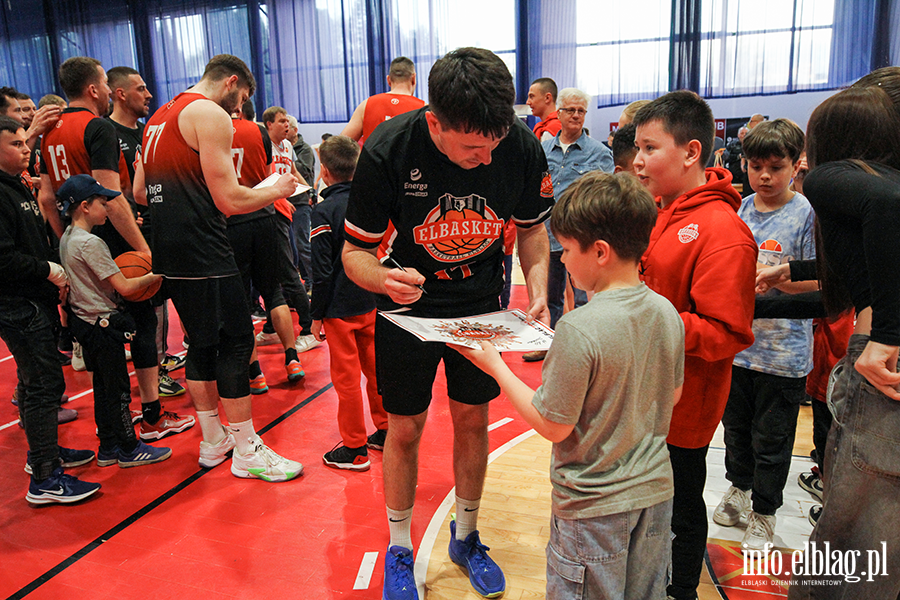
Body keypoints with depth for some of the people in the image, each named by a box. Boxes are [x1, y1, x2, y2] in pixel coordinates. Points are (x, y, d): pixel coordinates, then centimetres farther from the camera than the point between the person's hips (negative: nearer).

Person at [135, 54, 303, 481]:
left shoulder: (158, 118, 20)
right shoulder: (211, 114, -9)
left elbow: (139, 192, 22)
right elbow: (229, 199, -15)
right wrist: (277, 191, 0)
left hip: (169, 253, 10)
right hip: (202, 254, -9)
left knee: (202, 344, 17)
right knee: (236, 342, -2)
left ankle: (213, 440, 27)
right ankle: (247, 451, 6)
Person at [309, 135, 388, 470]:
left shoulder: (325, 210, -14)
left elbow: (322, 270, -14)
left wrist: (316, 314, -6)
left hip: (340, 307, -6)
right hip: (371, 302, 6)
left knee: (347, 377, 3)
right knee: (376, 368, 16)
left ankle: (355, 449, 12)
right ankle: (385, 431, 28)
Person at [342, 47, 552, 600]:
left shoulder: (522, 146, -19)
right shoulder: (388, 151, -26)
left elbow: (532, 226, 0)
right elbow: (355, 250, -16)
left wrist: (538, 292, -16)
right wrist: (385, 278, -39)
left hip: (482, 306, 2)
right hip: (409, 306, -2)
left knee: (473, 421, 13)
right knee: (404, 430, 7)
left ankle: (466, 536, 37)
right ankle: (400, 551, 30)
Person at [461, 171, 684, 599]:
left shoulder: (579, 330, -27)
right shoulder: (667, 313, -6)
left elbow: (553, 426, -19)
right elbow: (672, 395, 8)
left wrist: (495, 366, -11)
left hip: (595, 504, -6)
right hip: (655, 489, 7)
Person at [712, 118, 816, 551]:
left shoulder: (807, 214, -10)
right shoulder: (740, 210, 5)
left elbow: (819, 279, -11)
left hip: (783, 350, -5)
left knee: (771, 440, 8)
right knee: (736, 425, 20)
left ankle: (763, 514, 28)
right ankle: (739, 489, 43)